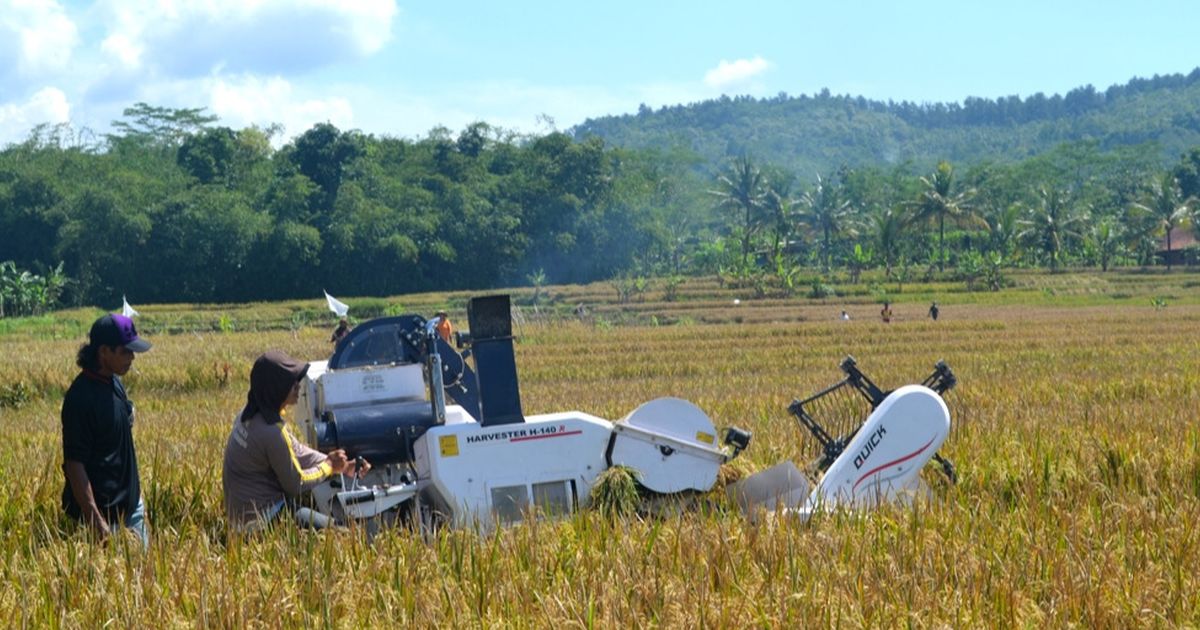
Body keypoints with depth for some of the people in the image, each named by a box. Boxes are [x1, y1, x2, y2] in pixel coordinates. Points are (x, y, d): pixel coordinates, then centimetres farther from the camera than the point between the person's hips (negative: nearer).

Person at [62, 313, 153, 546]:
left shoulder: (115, 383, 5)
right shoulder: (81, 397, -22)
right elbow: (74, 463, -22)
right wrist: (95, 520, -25)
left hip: (130, 503, 9)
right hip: (103, 510, -9)